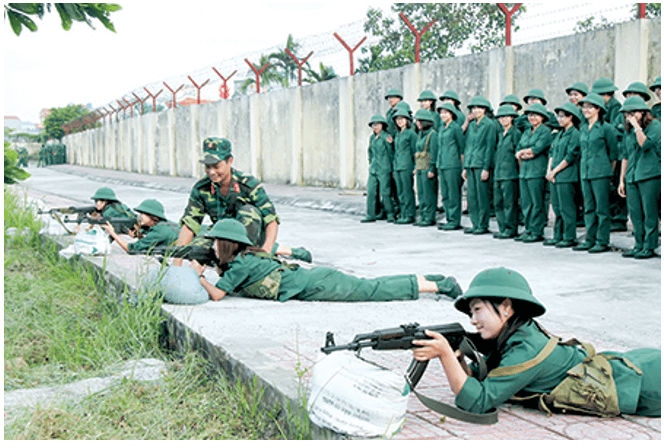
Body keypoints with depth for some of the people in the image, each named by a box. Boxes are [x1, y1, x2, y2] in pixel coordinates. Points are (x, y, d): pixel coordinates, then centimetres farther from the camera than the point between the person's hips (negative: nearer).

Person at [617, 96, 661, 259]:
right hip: (631, 178, 6)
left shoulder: (655, 126, -4)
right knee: (635, 214, 7)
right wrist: (622, 180, 19)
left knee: (649, 213, -4)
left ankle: (649, 247, 2)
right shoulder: (628, 131, 16)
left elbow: (645, 145, -21)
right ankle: (639, 245, 15)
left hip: (650, 176, -6)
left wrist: (637, 126, -17)